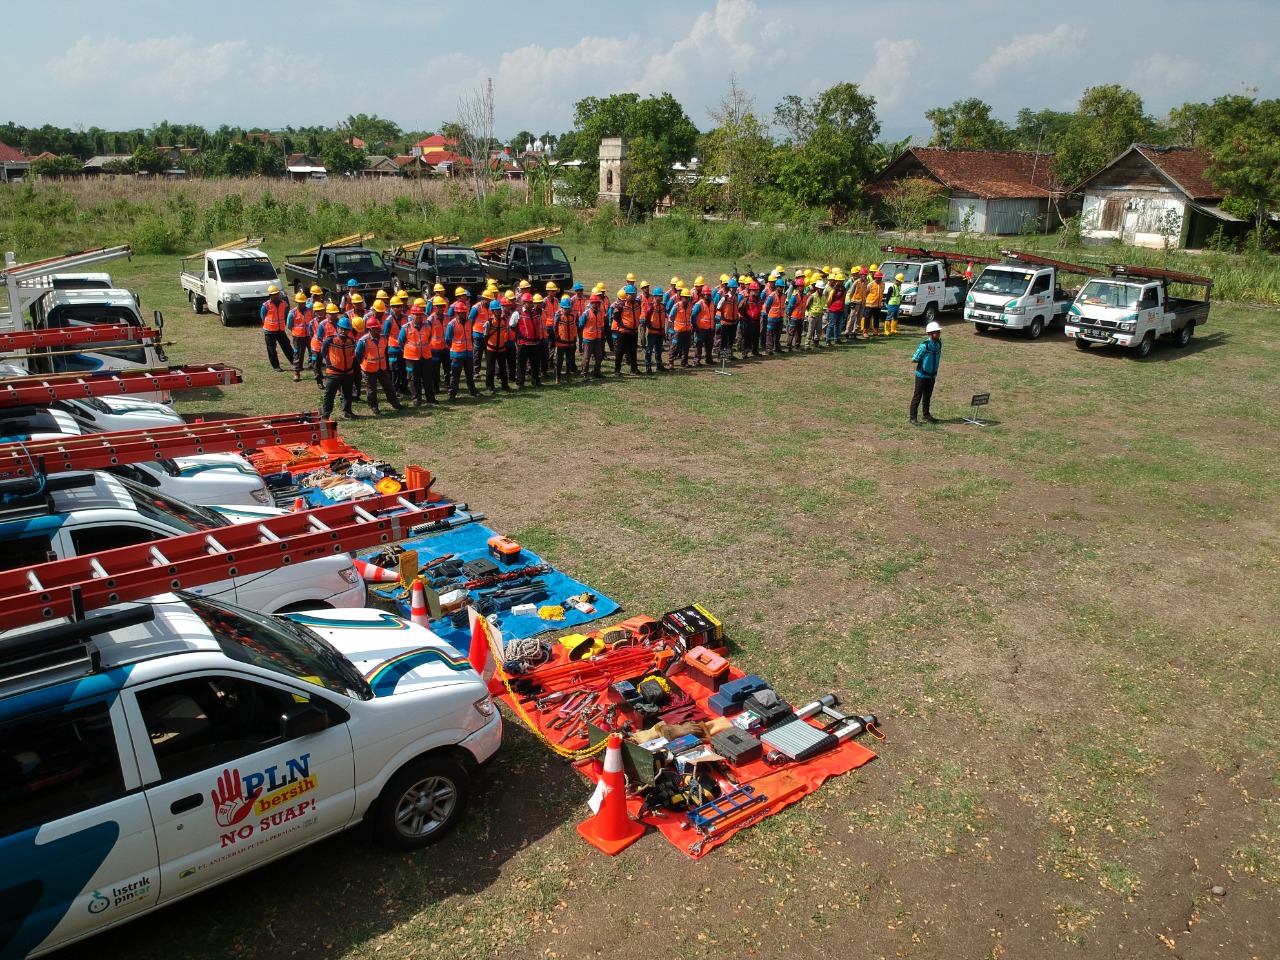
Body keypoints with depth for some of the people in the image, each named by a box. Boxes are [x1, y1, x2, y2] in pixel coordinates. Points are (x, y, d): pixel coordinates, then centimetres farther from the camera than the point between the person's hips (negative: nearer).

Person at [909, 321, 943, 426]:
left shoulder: (939, 343, -1)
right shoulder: (924, 345, -21)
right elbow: (913, 360, -16)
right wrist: (923, 362, -5)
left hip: (932, 375, 6)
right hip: (922, 375, -6)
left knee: (928, 396, 19)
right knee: (917, 396, 0)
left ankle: (926, 415, 32)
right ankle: (913, 418, 6)